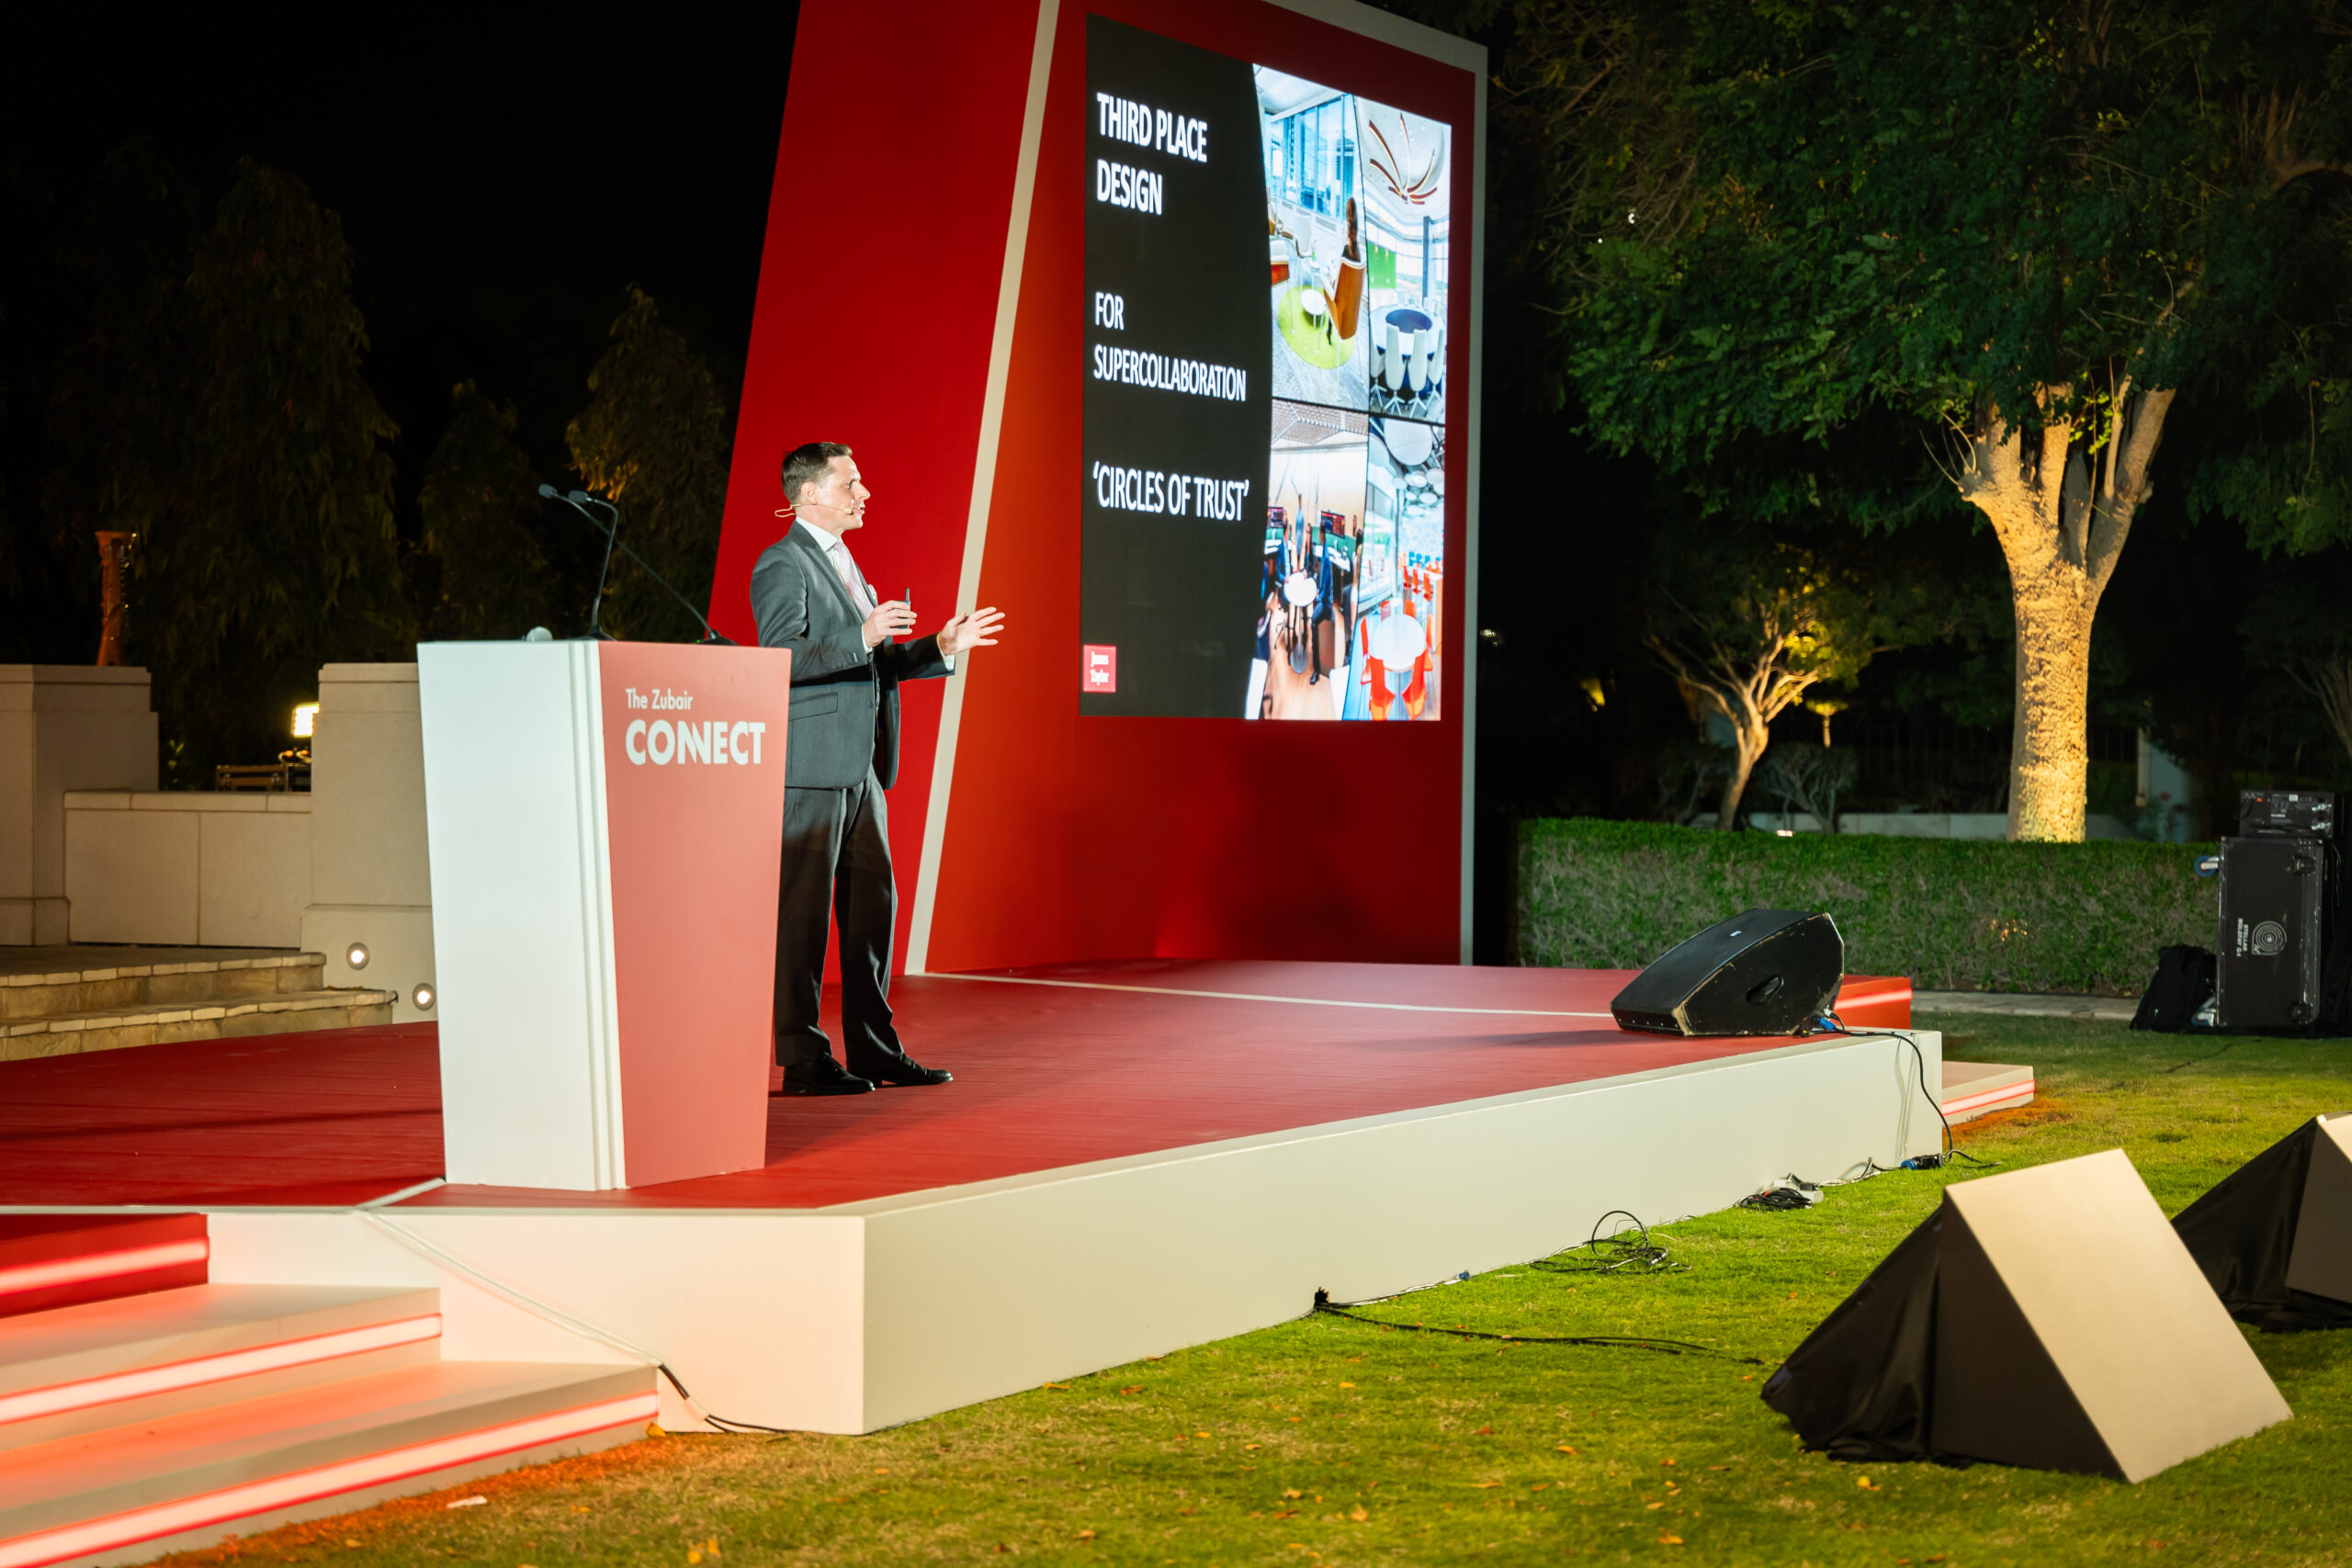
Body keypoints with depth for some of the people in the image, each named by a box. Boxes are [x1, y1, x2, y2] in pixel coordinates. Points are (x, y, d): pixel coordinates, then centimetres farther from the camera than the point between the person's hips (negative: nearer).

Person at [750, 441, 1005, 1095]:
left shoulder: (844, 565, 21)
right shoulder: (782, 564, -8)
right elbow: (780, 656, -20)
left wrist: (941, 647, 14)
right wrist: (862, 636, -28)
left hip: (860, 768, 9)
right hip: (811, 767, -9)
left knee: (873, 906, 11)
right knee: (804, 912, -4)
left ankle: (875, 1048, 18)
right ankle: (803, 1059, 0)